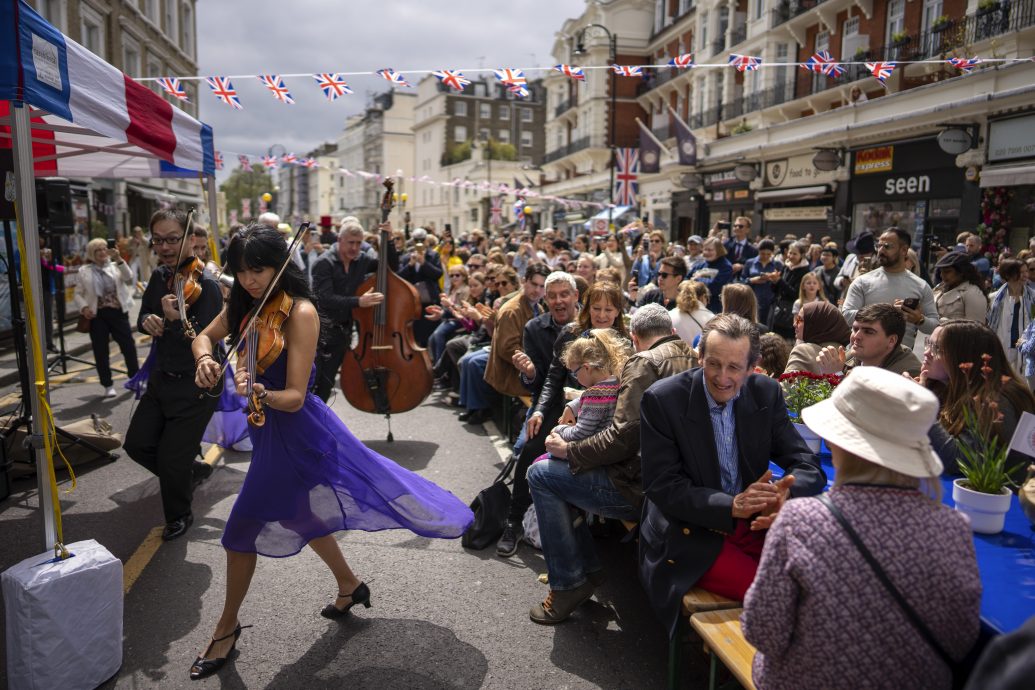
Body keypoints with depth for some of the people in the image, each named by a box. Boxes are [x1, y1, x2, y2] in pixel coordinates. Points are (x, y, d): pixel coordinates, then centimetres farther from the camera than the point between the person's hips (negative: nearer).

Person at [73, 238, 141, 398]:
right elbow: (78, 293, 8)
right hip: (97, 315, 0)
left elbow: (128, 278, -8)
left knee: (129, 346, 0)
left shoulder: (115, 266, 9)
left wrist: (119, 260, -16)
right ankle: (108, 385, 14)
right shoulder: (84, 271, 7)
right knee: (100, 351, 3)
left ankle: (135, 377, 16)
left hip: (118, 312, 0)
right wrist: (84, 308, -9)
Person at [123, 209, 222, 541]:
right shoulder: (159, 277, 2)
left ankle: (179, 516, 28)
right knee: (137, 445, 12)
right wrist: (147, 321, -8)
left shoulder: (206, 286, -20)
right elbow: (143, 317, 15)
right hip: (161, 379, 7)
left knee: (171, 460, 1)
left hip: (195, 387, -7)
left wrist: (175, 319, -39)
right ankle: (191, 469, 37)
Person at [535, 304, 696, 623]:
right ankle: (587, 566, 21)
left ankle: (569, 584, 3)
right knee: (558, 468, 18)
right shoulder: (694, 359, 11)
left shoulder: (643, 362, -14)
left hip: (640, 488, -9)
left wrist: (569, 449, -9)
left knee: (540, 474, -2)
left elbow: (624, 435, -22)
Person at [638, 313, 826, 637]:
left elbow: (806, 464, -1)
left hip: (756, 524, 5)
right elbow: (661, 485, -14)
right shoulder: (662, 399, -12)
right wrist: (731, 506, -27)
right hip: (689, 532, -4)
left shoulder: (767, 393, 0)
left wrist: (785, 495, -25)